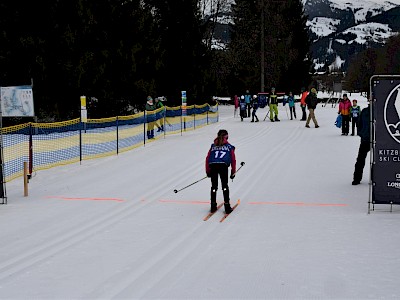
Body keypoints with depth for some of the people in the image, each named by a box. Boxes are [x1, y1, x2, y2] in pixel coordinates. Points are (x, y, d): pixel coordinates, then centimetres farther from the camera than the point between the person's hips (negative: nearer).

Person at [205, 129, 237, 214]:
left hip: (212, 165, 2)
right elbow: (233, 160, 18)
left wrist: (208, 171, 23)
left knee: (214, 186, 13)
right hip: (223, 165, -2)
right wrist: (233, 172, 24)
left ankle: (213, 205, 16)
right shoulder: (229, 146, 21)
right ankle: (227, 205, 5)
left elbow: (207, 159, 19)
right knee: (225, 186, 8)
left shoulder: (213, 146, 26)